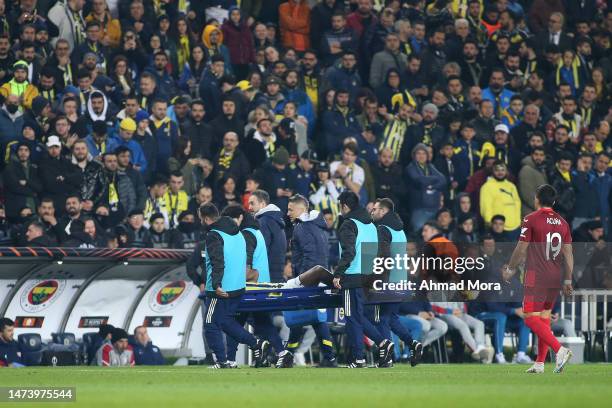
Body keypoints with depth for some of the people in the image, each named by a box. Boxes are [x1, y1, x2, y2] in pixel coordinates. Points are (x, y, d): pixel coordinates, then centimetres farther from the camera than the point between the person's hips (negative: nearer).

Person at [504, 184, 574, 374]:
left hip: (536, 277, -7)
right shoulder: (562, 222, 9)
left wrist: (510, 269, 8)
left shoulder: (531, 219, -9)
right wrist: (568, 281, 14)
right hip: (555, 278, 7)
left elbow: (521, 249, -7)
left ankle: (560, 350, -23)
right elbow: (568, 253, 9)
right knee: (544, 318, 13)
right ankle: (540, 363, 14)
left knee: (531, 318, -7)